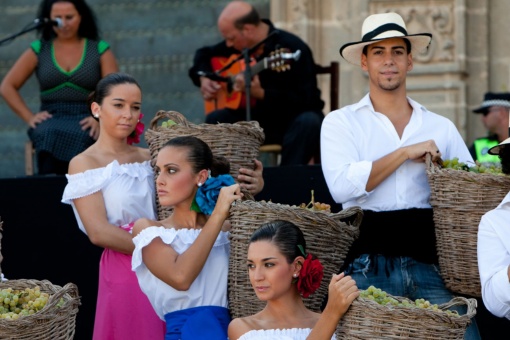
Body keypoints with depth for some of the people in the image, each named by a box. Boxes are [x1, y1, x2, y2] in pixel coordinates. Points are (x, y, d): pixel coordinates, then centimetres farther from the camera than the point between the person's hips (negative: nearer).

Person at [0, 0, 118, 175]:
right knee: (49, 135, -38)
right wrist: (29, 117, -1)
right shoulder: (39, 50, 15)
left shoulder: (100, 50, 12)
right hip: (51, 119, 1)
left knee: (81, 137, -39)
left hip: (85, 120, -1)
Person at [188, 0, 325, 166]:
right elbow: (204, 54, 19)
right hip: (260, 118, 5)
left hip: (293, 119, -5)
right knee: (215, 119, -18)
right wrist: (204, 78, -2)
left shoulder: (293, 49, -21)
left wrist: (260, 93, -35)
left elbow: (304, 100, -26)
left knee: (309, 122, -38)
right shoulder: (239, 44, 0)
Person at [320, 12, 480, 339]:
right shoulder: (341, 122, 8)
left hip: (429, 261, 2)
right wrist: (405, 153, -7)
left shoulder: (441, 127, 16)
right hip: (371, 262, -2)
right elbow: (342, 185, -9)